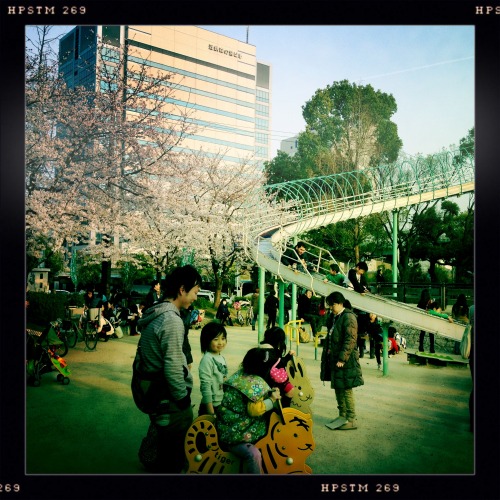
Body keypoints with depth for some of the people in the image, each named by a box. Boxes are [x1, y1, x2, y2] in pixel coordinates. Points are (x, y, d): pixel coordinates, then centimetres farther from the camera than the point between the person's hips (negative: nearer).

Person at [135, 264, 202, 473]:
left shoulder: (154, 315, 7)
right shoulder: (172, 320, -23)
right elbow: (172, 369, -25)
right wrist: (184, 399, -13)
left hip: (155, 396, 9)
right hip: (172, 405, -9)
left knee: (166, 452, 23)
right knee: (174, 458, 5)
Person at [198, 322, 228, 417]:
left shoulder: (222, 358, 5)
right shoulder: (207, 360, -19)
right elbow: (206, 386, -21)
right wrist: (211, 412, -20)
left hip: (223, 404, 8)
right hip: (212, 405, -8)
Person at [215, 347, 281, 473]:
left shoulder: (239, 373, 8)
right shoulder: (256, 382, -18)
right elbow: (254, 410, -22)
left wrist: (268, 393, 12)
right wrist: (272, 399, -11)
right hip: (233, 433, -10)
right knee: (253, 454, -25)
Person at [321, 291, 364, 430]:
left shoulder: (348, 317, -15)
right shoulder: (333, 317, 12)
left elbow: (350, 340, -19)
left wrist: (342, 359, -21)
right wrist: (326, 353, 15)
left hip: (346, 361, -9)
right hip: (334, 358, 9)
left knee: (346, 390, -4)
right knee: (338, 389, 15)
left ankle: (351, 420, 5)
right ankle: (342, 417, 26)